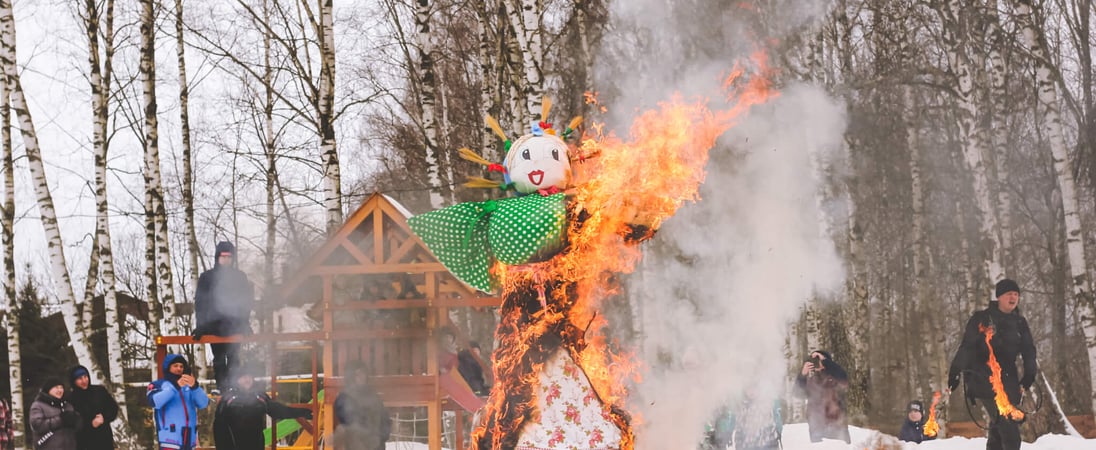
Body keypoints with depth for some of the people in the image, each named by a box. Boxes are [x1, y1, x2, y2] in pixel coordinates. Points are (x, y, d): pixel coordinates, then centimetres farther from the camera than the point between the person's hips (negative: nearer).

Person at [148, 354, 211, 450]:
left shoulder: (188, 386, 18)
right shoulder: (158, 385, 8)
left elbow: (203, 403, 3)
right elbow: (155, 402, -13)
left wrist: (194, 386, -16)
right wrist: (175, 386, -21)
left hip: (189, 439, 5)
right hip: (170, 438, -5)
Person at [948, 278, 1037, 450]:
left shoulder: (1019, 323, 14)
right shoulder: (982, 319, -2)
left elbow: (1029, 350, 16)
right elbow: (966, 347, -4)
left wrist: (1029, 375, 2)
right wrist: (955, 373, -8)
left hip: (1008, 379, 6)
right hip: (984, 378, -6)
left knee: (998, 429, 6)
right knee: (1009, 430, -18)